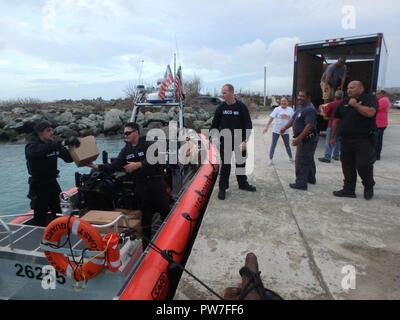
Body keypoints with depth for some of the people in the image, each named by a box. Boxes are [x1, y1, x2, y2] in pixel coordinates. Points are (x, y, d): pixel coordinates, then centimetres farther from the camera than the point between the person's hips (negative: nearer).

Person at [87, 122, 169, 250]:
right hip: (140, 186, 4)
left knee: (165, 211, 5)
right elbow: (114, 166, 2)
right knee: (145, 215, 11)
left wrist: (137, 164, -30)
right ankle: (146, 243, 24)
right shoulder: (125, 150, 9)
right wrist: (97, 167, -10)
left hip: (156, 182, -4)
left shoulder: (148, 145, -5)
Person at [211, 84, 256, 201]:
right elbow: (215, 125, 6)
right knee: (225, 165, 3)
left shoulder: (242, 107, -8)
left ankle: (243, 184, 32)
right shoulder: (220, 108, -2)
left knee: (241, 163, 14)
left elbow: (248, 125, -9)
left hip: (240, 141, 0)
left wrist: (245, 140, -18)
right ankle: (222, 188, 13)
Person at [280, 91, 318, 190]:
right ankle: (311, 178, 34)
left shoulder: (309, 109, -22)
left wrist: (298, 138, -33)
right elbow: (294, 118, 21)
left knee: (301, 161, -7)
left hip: (307, 139, -10)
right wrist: (285, 128, 11)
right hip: (304, 138, 10)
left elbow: (309, 126, -30)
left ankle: (301, 183, -1)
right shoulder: (299, 106, 10)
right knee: (308, 160, 20)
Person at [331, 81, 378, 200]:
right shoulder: (344, 102, 14)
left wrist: (355, 105, -11)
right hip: (346, 140, 6)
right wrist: (332, 137, 12)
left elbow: (370, 112, -22)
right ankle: (348, 189, 18)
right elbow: (336, 120, 15)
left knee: (363, 165, -6)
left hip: (364, 139, -5)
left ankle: (369, 187, 20)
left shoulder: (369, 98, -2)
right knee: (347, 167, 8)